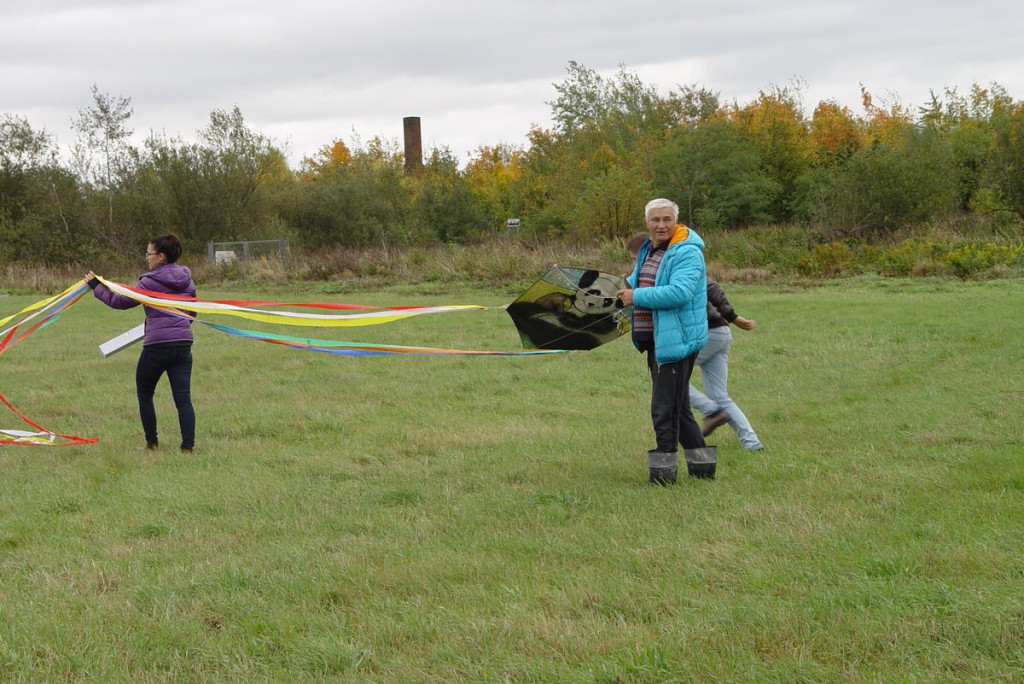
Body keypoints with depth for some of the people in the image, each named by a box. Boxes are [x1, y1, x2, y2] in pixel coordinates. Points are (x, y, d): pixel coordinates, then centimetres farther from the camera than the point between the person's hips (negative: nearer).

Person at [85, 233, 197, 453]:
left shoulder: (151, 282, -9)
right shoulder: (186, 280, 9)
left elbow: (120, 301, -3)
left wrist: (96, 286, 9)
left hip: (156, 346, -5)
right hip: (183, 344, 5)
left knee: (144, 394, 14)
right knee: (183, 398, 1)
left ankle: (152, 442, 15)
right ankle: (188, 445, -6)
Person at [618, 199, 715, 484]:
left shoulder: (687, 253, -15)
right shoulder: (648, 251, 15)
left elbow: (679, 292, -29)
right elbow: (637, 283, 32)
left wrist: (637, 297, -23)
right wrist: (627, 287, 9)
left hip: (677, 340, -10)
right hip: (656, 339, 10)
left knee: (665, 407, -8)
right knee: (677, 405, 16)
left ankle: (663, 471, 0)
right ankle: (702, 463, 25)